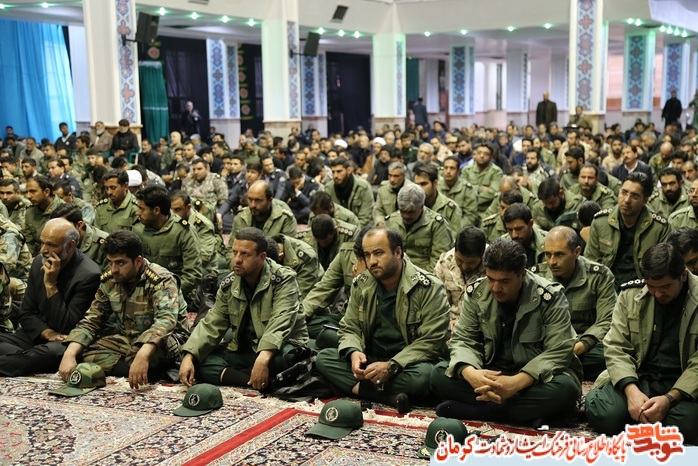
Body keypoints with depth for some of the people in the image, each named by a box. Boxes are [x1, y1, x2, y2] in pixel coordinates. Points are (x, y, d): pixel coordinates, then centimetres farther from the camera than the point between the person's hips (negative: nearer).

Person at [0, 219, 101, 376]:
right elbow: (26, 314, 9)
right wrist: (48, 333, -13)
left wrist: (51, 285, -19)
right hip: (36, 336, 6)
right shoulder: (39, 262, 5)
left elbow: (67, 327, -15)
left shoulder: (89, 275, -17)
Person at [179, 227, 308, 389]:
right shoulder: (229, 285, 3)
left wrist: (264, 357, -44)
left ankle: (227, 376, -26)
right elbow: (211, 325, 1)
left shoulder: (284, 280, -14)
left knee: (286, 357, -40)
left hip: (280, 348, -5)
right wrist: (189, 356, -15)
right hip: (243, 351, 6)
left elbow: (280, 322, -28)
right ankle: (263, 382, -27)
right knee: (199, 362, -16)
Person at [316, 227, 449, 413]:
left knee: (424, 375, -37)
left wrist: (391, 366, -27)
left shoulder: (429, 287, -12)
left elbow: (431, 341, -16)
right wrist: (354, 352, -18)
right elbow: (349, 328, 7)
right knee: (323, 357, -17)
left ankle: (357, 388, -23)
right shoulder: (361, 284, 3)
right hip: (370, 361, 5)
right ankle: (392, 397, -28)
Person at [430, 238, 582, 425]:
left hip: (535, 377, -3)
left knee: (565, 388, -36)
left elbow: (559, 351, -21)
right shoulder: (476, 293, -5)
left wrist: (516, 383, -36)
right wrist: (471, 373, -30)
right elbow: (462, 339, -5)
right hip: (491, 373, 3)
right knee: (439, 374, -19)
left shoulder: (550, 297, -16)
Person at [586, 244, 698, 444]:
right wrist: (631, 390, -22)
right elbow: (616, 348, -3)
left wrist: (670, 398, -25)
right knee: (604, 415, -26)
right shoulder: (631, 294, 1)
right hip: (637, 377, 1)